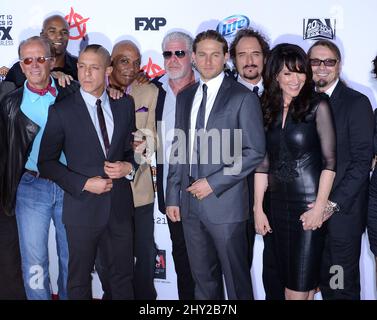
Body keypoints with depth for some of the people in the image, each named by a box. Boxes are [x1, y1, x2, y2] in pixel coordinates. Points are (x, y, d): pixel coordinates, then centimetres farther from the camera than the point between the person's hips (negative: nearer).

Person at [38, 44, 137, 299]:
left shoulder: (125, 105, 4)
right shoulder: (62, 111, -6)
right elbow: (46, 162, -4)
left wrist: (128, 167, -8)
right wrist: (84, 183, -15)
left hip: (120, 207, 3)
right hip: (83, 207, -2)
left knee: (123, 276, 15)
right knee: (79, 279, 13)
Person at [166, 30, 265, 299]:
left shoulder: (243, 97, -5)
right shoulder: (185, 97, 13)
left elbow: (255, 151, -10)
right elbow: (179, 150, 14)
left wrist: (214, 183, -14)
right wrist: (173, 196, 8)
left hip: (225, 203, -5)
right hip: (190, 202, 5)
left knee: (236, 277, 6)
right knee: (203, 277, 15)